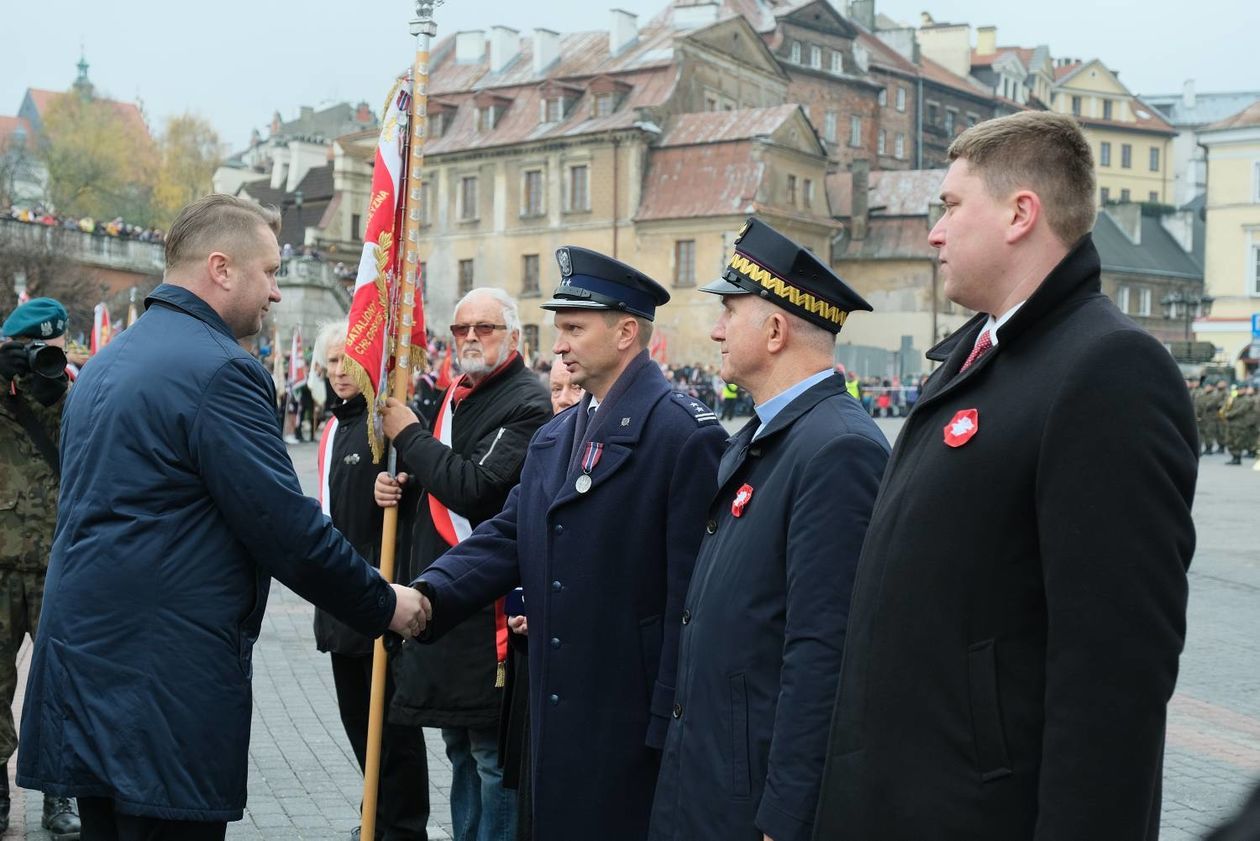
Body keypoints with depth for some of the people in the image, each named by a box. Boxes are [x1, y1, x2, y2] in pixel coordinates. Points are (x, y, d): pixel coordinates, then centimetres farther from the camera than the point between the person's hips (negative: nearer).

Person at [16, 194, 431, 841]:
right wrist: (385, 605, -4)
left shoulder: (105, 363, 16)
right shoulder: (219, 370, -14)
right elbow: (287, 528, -16)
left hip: (84, 658, 9)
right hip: (166, 682, -9)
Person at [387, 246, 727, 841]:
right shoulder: (554, 437, 15)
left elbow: (689, 589, -16)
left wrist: (671, 721, -17)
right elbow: (507, 537, 8)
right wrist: (428, 594, -9)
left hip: (632, 718, -8)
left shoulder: (685, 433, -13)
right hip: (555, 716, 8)